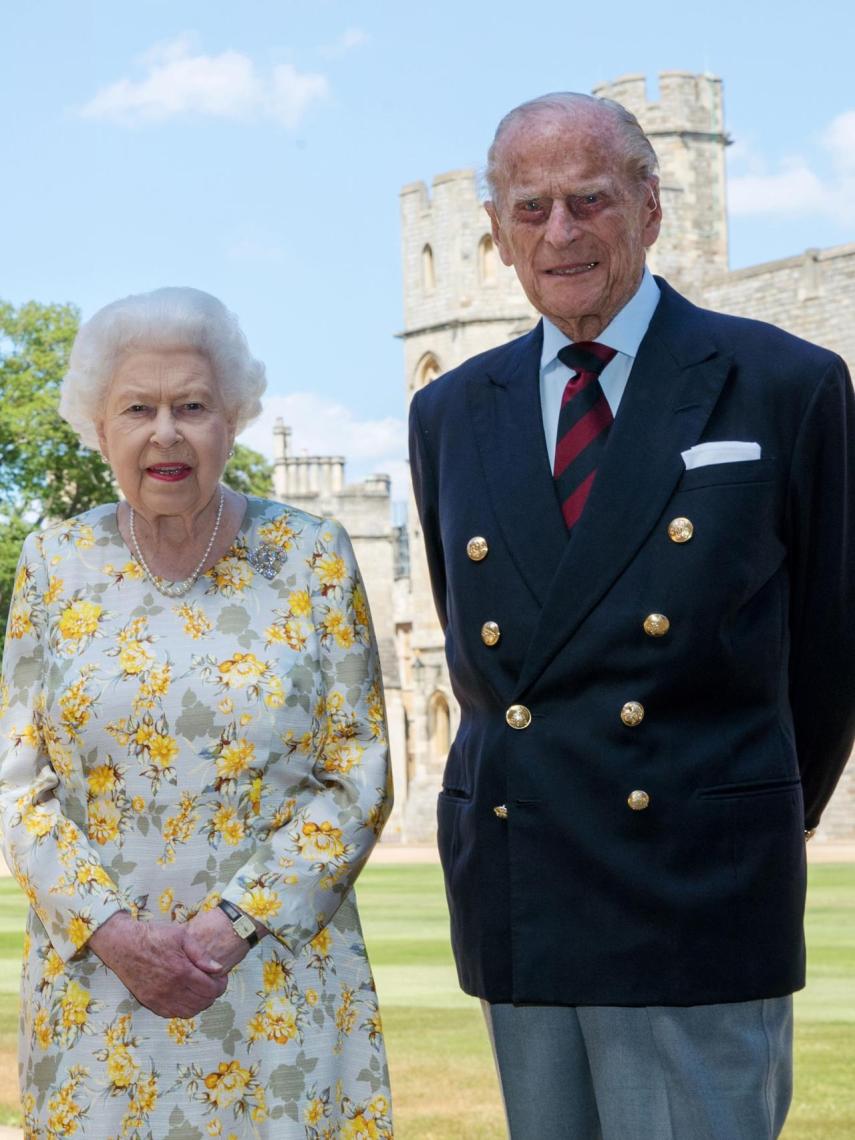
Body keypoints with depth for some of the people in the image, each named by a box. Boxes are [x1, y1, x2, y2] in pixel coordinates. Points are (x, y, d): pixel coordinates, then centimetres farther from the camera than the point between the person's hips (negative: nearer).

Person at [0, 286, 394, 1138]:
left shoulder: (313, 559, -1)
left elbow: (358, 779, -2)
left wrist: (233, 922, -13)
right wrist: (109, 927, -11)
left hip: (280, 990, -1)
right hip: (97, 985, 1)